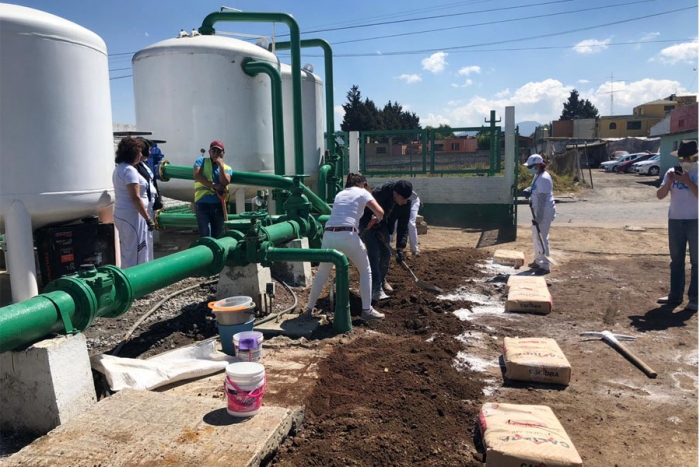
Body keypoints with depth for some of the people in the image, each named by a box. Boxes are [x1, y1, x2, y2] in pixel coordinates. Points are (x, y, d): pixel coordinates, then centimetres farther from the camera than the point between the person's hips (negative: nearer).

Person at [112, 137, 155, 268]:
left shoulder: (119, 168, 14)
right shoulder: (130, 170, -16)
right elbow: (135, 198, -22)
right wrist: (148, 218, -20)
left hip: (121, 214, 10)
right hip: (132, 215, -10)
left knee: (127, 251, 16)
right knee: (136, 252, -5)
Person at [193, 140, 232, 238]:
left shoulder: (227, 168, 13)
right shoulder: (201, 160, 10)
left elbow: (224, 182, -6)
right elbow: (197, 176, -6)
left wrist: (221, 165, -8)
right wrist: (213, 185, -13)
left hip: (219, 204, 3)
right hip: (202, 203, -3)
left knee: (217, 236, 7)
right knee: (205, 235, -12)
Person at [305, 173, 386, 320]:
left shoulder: (339, 194, 26)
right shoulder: (363, 192, 11)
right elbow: (380, 212, -1)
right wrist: (377, 220, 23)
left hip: (329, 235, 5)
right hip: (347, 235, -5)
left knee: (322, 273, 22)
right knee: (366, 270, 15)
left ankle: (309, 308, 26)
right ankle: (367, 310, 13)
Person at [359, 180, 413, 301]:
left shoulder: (406, 203, -21)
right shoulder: (377, 194, -36)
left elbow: (403, 226, -15)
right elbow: (363, 212, -23)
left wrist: (400, 247, -22)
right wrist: (374, 229, -27)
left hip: (383, 224, 5)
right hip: (368, 223, -5)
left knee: (386, 252, 3)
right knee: (374, 252, -17)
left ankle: (381, 279, 28)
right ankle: (376, 289, -18)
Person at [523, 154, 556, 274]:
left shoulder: (543, 178, -20)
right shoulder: (537, 176, 10)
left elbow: (542, 199, -23)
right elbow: (534, 189, 25)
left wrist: (538, 217, -24)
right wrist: (528, 190, 1)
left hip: (544, 212, -11)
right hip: (538, 211, 11)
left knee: (542, 238, -6)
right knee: (536, 236, 20)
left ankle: (545, 266, 2)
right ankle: (538, 261, 33)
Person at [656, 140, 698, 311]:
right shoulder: (672, 172, 6)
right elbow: (660, 195, 2)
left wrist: (688, 181, -20)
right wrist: (669, 182, -13)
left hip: (695, 221, -4)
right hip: (675, 220, 4)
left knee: (696, 261, 0)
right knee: (676, 260, 10)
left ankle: (694, 298, 5)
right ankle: (675, 295, 19)